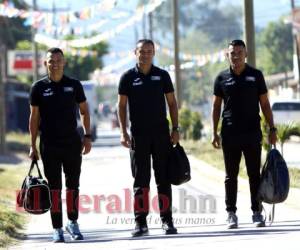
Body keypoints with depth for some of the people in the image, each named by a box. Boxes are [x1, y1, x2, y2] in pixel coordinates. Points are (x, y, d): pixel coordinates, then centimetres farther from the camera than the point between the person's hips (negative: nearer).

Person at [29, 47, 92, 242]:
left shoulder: (74, 85, 4)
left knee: (73, 185, 7)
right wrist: (33, 146, 3)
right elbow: (34, 117, 6)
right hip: (49, 144, -1)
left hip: (72, 142, 1)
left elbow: (84, 111, 11)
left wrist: (88, 136, 3)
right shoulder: (39, 87, 2)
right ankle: (57, 228, 3)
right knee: (54, 187, 0)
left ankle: (73, 223, 21)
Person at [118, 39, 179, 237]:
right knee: (140, 180, 1)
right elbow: (122, 105, 4)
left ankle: (167, 220, 6)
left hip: (161, 133, 1)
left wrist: (175, 129, 0)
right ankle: (140, 222, 3)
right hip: (138, 135, -1)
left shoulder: (162, 75, 5)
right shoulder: (128, 77, 2)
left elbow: (172, 103, 8)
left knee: (164, 179, 2)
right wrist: (123, 133, -4)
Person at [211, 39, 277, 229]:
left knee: (255, 174, 2)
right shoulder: (222, 78, 6)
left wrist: (272, 129, 1)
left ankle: (257, 213, 7)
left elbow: (265, 104, 6)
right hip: (230, 135, 0)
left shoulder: (256, 75, 4)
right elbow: (216, 106, 10)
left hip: (252, 134, 0)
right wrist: (215, 132, 5)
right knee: (231, 176, 3)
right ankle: (231, 214, 7)